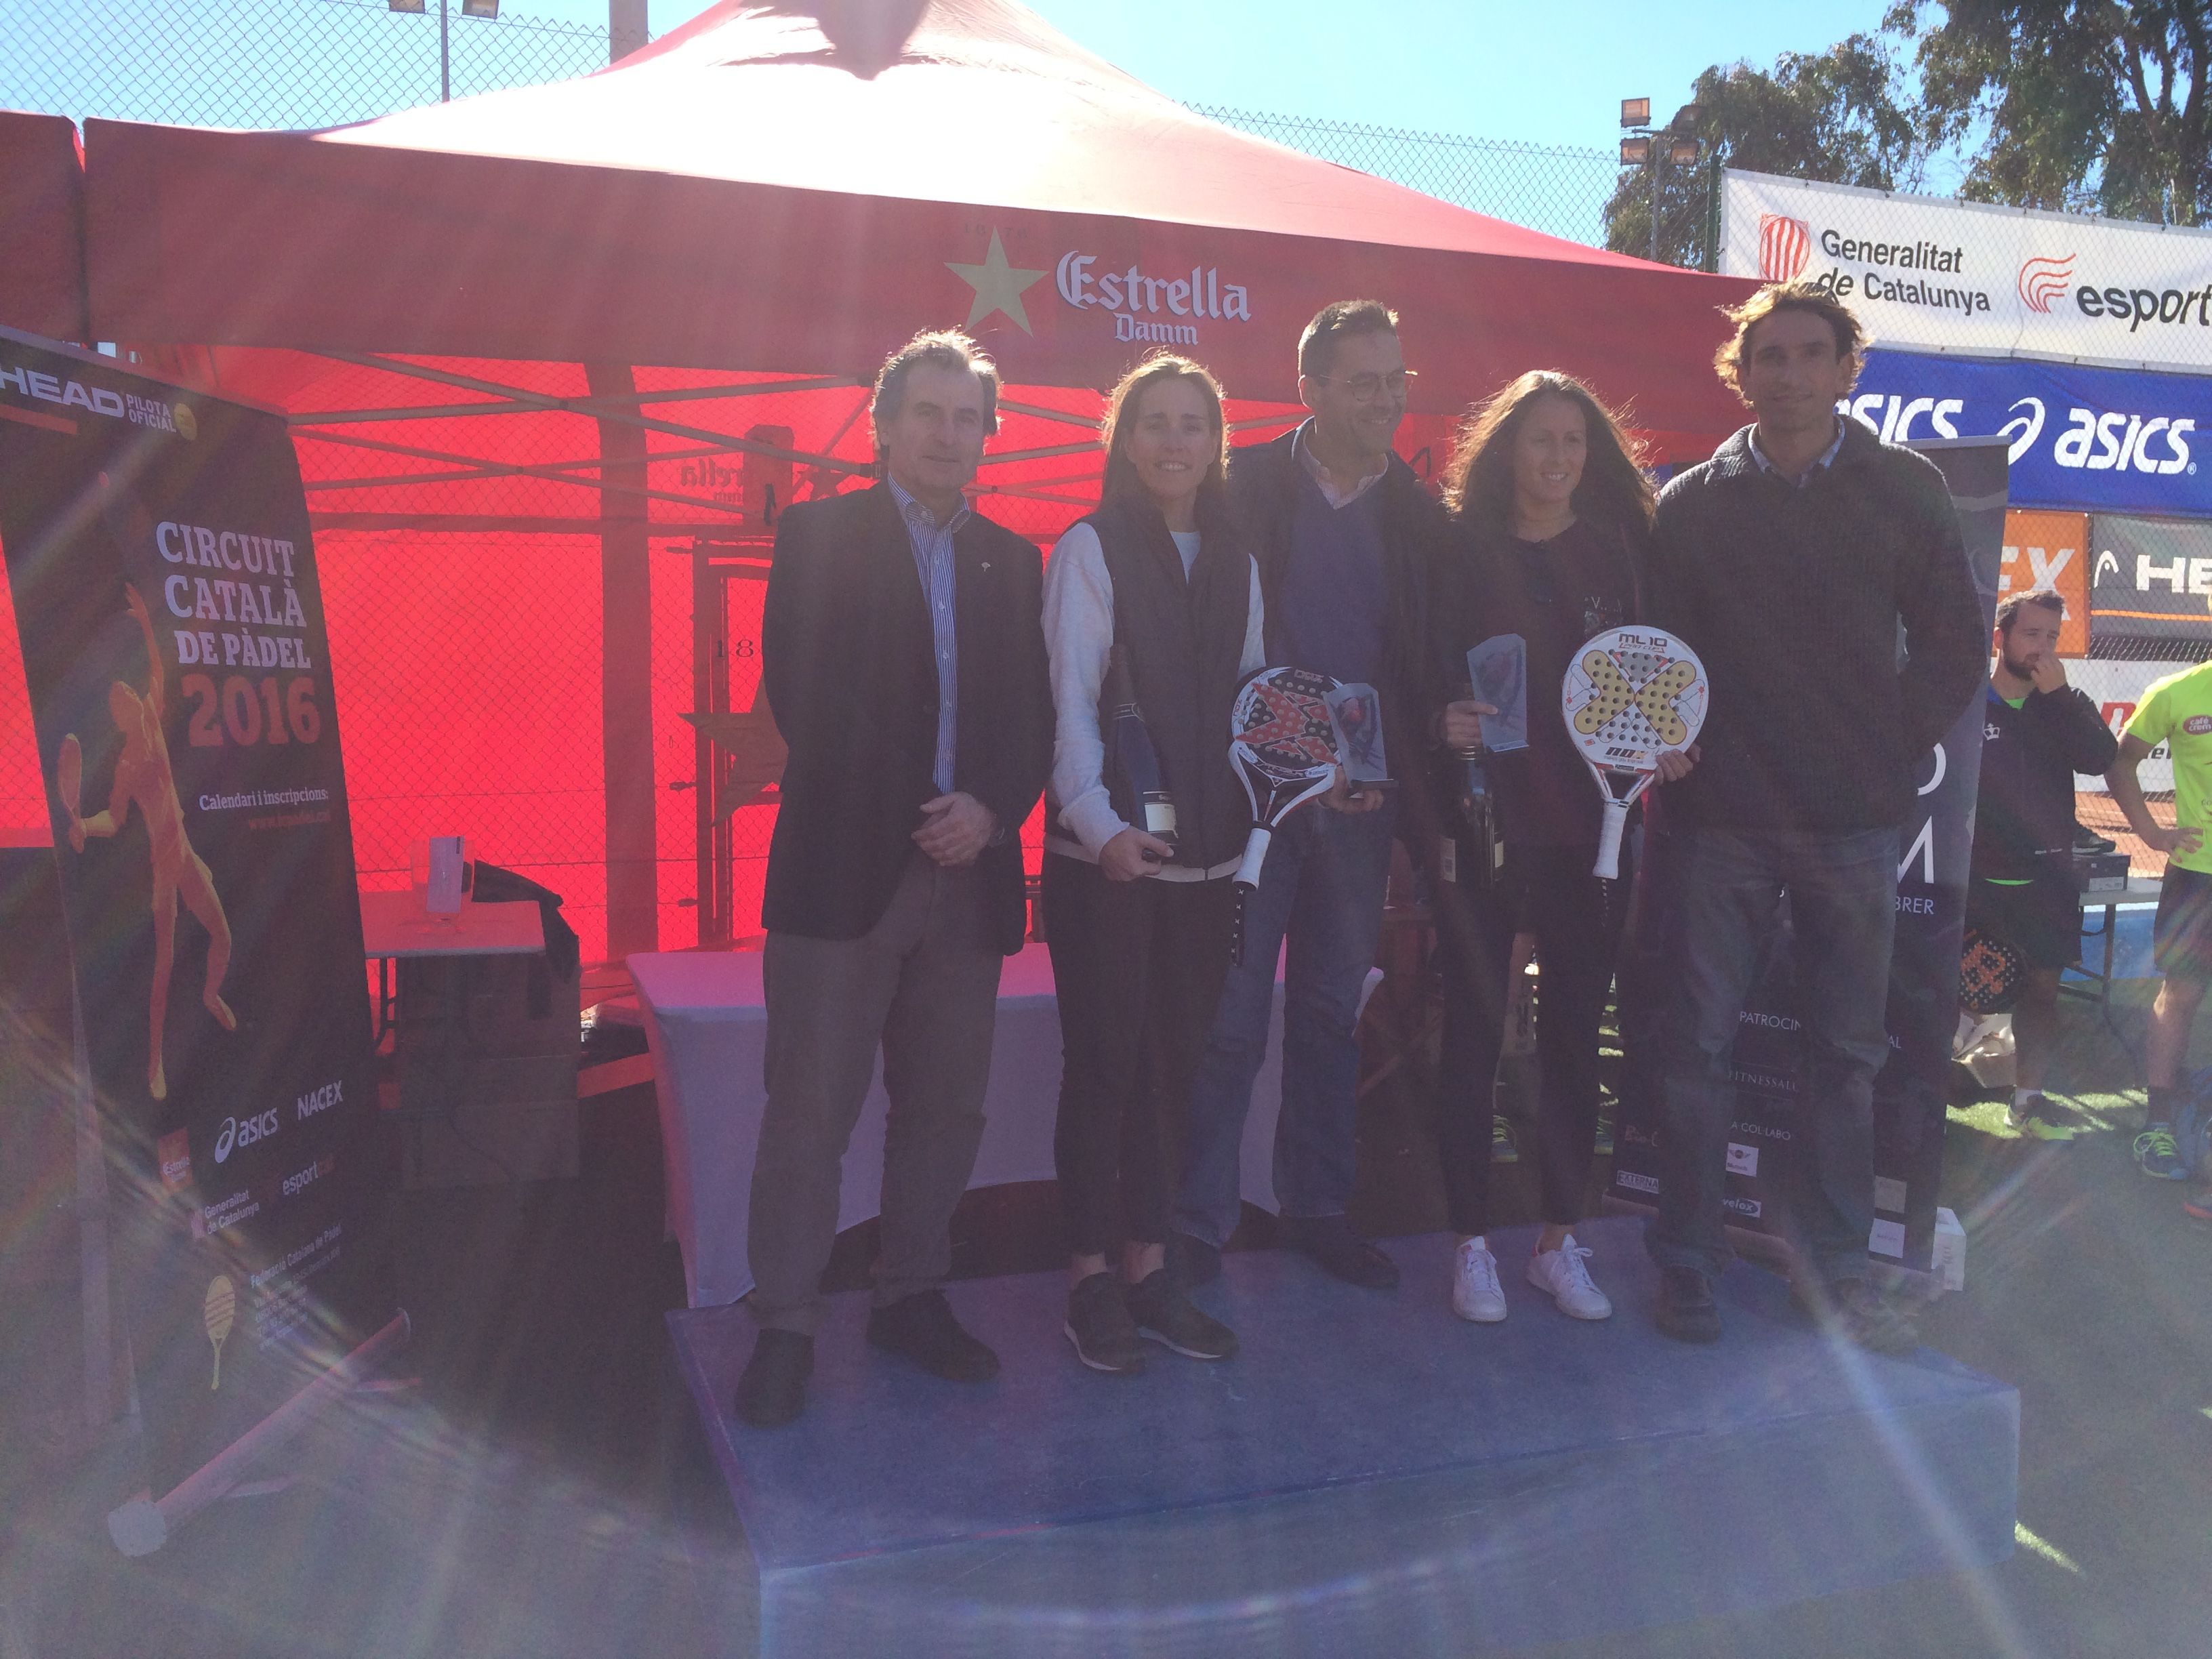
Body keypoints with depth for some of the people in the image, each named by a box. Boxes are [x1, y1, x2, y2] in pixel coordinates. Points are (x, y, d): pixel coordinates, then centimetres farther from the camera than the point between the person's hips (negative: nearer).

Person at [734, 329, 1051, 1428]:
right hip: (845, 869, -4)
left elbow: (1034, 715, 9)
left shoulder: (1011, 560, 14)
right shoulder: (818, 536, 3)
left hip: (968, 871, 4)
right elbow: (801, 696, -7)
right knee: (811, 1108, 0)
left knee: (946, 1108, 10)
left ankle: (911, 1298, 25)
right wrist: (911, 816, -13)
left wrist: (992, 809, -10)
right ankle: (784, 1327, 12)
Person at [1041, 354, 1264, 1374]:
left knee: (1176, 1060, 9)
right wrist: (1100, 826, -23)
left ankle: (1149, 1267, 22)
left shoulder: (1234, 559, 14)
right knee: (1105, 1060, 1)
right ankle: (1092, 1279, 14)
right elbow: (1071, 699, -11)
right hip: (1105, 856, -5)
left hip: (1205, 854, 5)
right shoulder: (1090, 548, -3)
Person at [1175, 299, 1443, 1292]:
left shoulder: (1418, 514, 8)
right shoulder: (1246, 486, -1)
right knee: (1230, 1016, 0)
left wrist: (1394, 775, -2)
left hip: (1361, 800, 4)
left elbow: (1426, 668, 9)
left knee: (1331, 1011, 13)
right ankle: (1197, 1224, 14)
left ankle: (1317, 1207, 27)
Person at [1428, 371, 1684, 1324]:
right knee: (1474, 1031, 3)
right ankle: (1472, 1244, 16)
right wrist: (1445, 723, -20)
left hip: (1590, 826, 3)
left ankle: (1560, 1243, 23)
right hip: (1483, 823, -2)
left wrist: (1663, 745, -8)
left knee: (1575, 1033, 9)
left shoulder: (1619, 551, 7)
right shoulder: (1464, 549, 0)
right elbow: (1425, 676, 0)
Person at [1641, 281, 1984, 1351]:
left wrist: (1888, 751, -1)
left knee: (1847, 1052, 7)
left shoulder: (1908, 490, 6)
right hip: (1719, 821, -1)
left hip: (1854, 823, 1)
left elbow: (1955, 646, 7)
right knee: (1698, 1042, 2)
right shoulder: (1691, 503, 5)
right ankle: (1686, 1258, 15)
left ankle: (1834, 1269, 20)